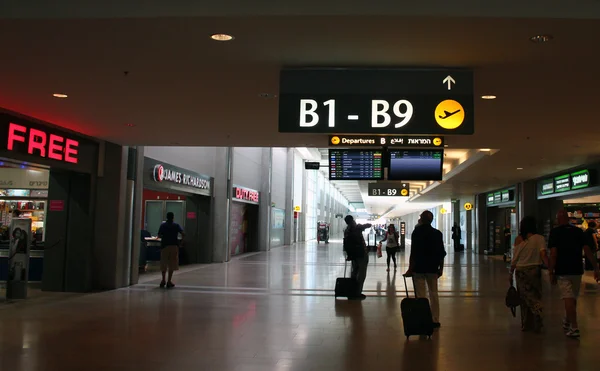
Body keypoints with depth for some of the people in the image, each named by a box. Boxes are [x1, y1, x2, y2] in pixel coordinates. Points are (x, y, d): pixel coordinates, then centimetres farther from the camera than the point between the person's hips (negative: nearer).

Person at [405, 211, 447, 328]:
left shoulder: (417, 232, -9)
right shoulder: (437, 233, 2)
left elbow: (414, 252, -13)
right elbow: (441, 253, 3)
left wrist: (410, 269, -8)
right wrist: (441, 268, 12)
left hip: (419, 268, -4)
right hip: (432, 268, 4)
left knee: (420, 295, 1)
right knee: (433, 294, 12)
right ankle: (435, 320, 16)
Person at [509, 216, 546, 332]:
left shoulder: (518, 239, 2)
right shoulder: (539, 238, -4)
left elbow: (514, 259, 3)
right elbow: (543, 255, -16)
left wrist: (511, 274, 11)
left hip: (520, 270, 2)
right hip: (534, 269, -2)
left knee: (524, 298, 10)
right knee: (535, 296, 6)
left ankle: (526, 324, 13)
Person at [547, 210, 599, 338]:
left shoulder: (555, 232, -6)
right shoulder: (578, 231, 5)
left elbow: (553, 254, -12)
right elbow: (587, 250, -2)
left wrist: (551, 273, -9)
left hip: (562, 271, -4)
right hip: (577, 270, 4)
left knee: (568, 299, -3)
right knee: (573, 297, 18)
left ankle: (574, 328, -9)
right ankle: (567, 322, 35)